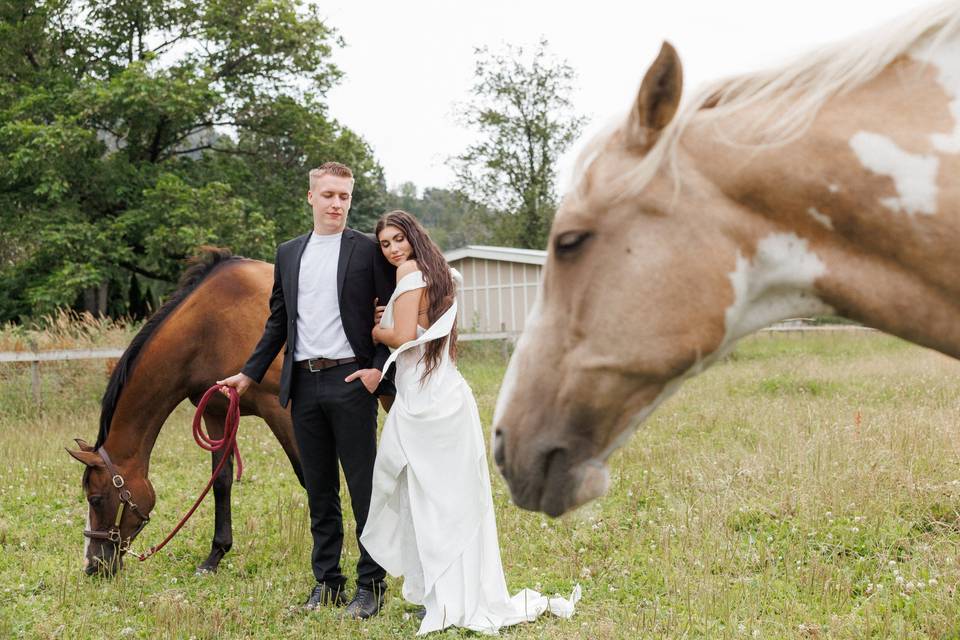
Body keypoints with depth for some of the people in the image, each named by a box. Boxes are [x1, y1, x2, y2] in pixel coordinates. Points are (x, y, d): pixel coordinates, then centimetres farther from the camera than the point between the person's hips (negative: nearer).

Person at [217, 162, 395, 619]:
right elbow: (277, 324, 17)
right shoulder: (288, 254, 13)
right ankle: (327, 582, 20)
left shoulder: (368, 251, 0)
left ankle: (371, 584, 9)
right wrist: (248, 375, 11)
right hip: (304, 385, 5)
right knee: (319, 491, 11)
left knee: (364, 488, 0)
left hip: (351, 381, -4)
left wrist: (379, 368, -13)